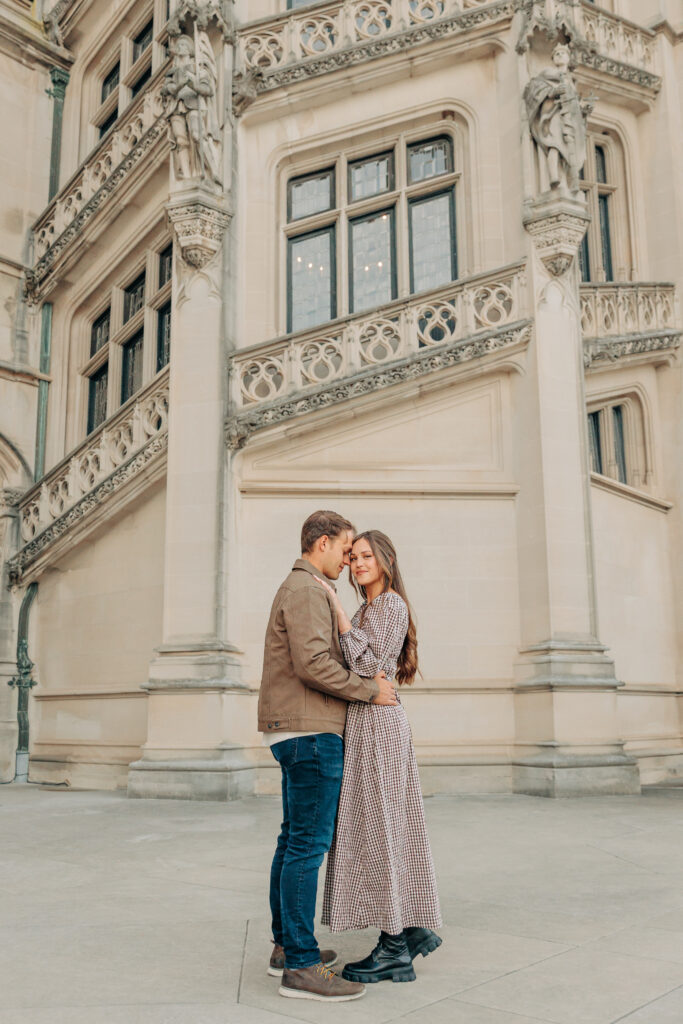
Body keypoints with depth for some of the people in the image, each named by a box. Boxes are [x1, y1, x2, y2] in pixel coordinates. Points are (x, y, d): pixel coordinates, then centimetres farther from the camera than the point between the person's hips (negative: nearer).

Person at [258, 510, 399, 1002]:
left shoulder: (301, 590, 21)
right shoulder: (306, 590, -12)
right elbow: (313, 665, -22)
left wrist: (366, 677, 6)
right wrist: (371, 690, -13)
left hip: (298, 733, 11)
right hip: (311, 731, -11)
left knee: (293, 841, 14)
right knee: (309, 844, -9)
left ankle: (286, 945, 22)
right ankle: (301, 966, -6)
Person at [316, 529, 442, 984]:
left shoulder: (390, 604, -8)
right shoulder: (369, 610, 20)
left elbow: (367, 665, -18)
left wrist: (338, 610, -20)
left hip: (375, 720, -10)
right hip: (370, 722, 10)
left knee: (376, 828, -7)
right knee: (389, 828, 11)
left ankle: (394, 949, 0)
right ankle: (415, 927, 19)